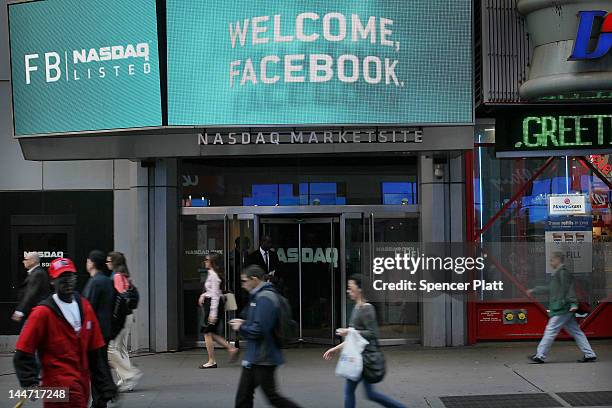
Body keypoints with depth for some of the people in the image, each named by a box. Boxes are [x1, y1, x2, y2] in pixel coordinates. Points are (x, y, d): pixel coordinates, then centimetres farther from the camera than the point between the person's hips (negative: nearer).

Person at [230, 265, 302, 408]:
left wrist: (241, 327, -9)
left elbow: (259, 330, -25)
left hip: (263, 358, -10)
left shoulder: (264, 298, -19)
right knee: (243, 396, 11)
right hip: (255, 357, 10)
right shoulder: (259, 296, 13)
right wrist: (244, 323, 11)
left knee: (272, 396, -1)